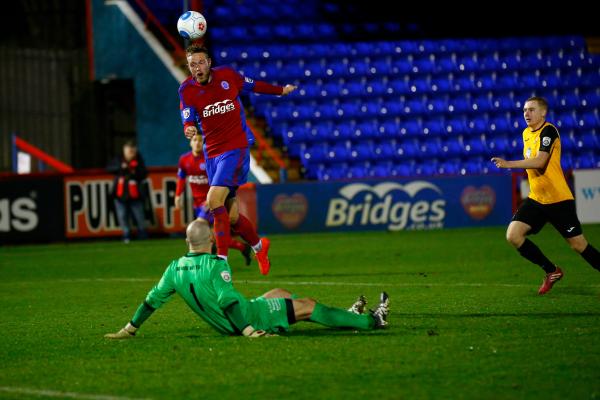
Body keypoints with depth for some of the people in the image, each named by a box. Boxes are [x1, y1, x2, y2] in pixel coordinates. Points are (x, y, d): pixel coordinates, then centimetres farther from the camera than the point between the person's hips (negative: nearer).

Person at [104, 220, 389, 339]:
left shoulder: (176, 269, -4)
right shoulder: (216, 266, -25)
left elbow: (152, 300, 2)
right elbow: (228, 302, -32)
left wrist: (129, 330, 11)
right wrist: (248, 331, -36)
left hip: (224, 325, 8)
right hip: (248, 318, -8)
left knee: (279, 294, 28)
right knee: (307, 306, 3)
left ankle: (342, 317, 36)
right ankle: (370, 322, 12)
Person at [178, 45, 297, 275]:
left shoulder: (227, 75, -2)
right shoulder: (187, 90, -2)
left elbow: (252, 85, 17)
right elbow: (189, 119, -13)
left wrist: (280, 90, 31)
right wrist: (190, 130, -38)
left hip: (236, 149, -3)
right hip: (212, 153, 3)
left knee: (214, 200, -22)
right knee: (229, 216, 7)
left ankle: (221, 260, -21)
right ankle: (259, 246, 35)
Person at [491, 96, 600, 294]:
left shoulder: (548, 131, -14)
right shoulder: (526, 133, 11)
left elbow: (539, 161, -28)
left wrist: (509, 164, -35)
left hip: (558, 200, -8)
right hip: (536, 199, 8)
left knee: (578, 244, -4)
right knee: (513, 236, -8)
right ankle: (552, 271, 7)